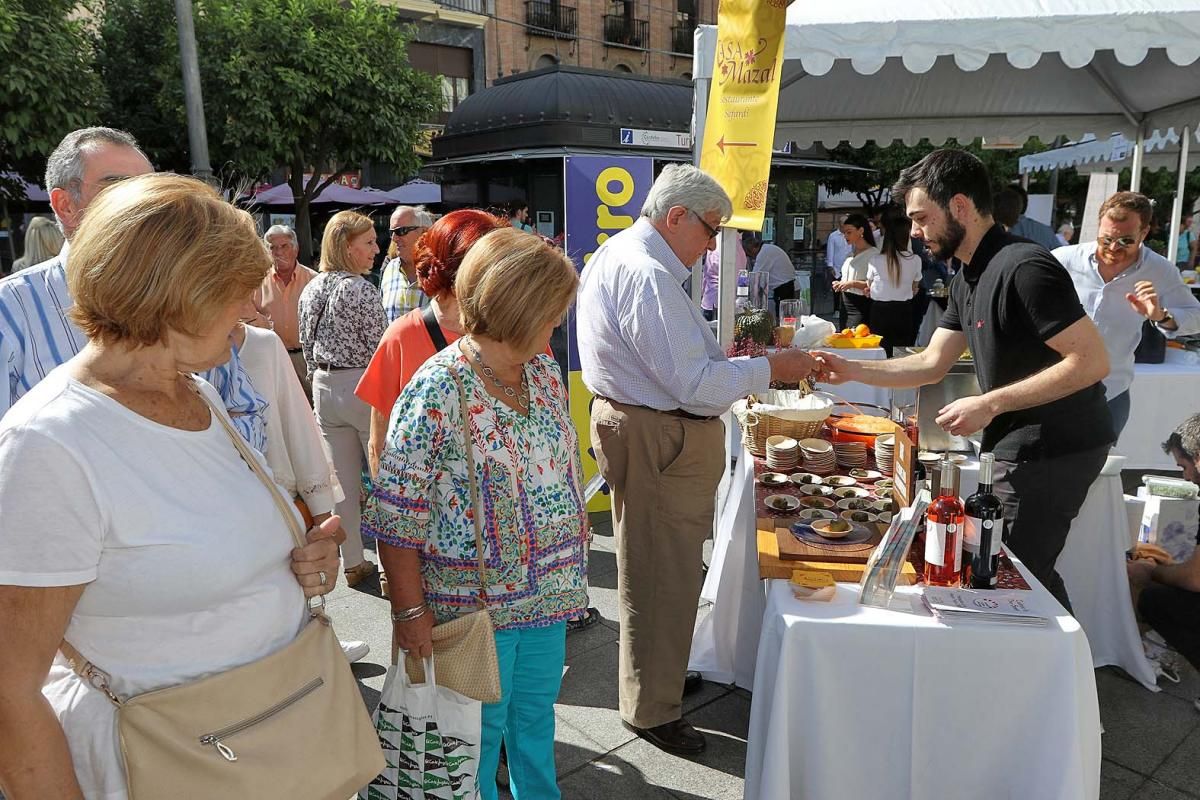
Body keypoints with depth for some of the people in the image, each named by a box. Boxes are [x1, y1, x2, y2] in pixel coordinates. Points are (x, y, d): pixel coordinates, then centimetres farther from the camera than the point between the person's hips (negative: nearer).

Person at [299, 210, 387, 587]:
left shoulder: (310, 289, 7)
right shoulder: (362, 290, -15)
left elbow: (307, 346, 13)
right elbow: (378, 350, -14)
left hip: (324, 387, 7)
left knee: (341, 479, 12)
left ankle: (352, 563, 22)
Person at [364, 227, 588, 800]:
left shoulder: (545, 373, 2)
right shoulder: (437, 392, -21)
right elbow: (395, 513, -18)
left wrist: (575, 530, 13)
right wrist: (411, 611, -16)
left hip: (549, 593, 7)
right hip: (475, 602, -6)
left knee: (536, 715, 23)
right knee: (479, 735, 13)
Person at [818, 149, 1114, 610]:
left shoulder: (1023, 268, -20)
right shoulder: (968, 279, 10)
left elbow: (1093, 361, -23)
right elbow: (931, 364, 11)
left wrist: (990, 404, -24)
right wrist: (850, 370, 2)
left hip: (1051, 451, -9)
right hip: (1022, 448, 9)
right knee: (1027, 576, 18)